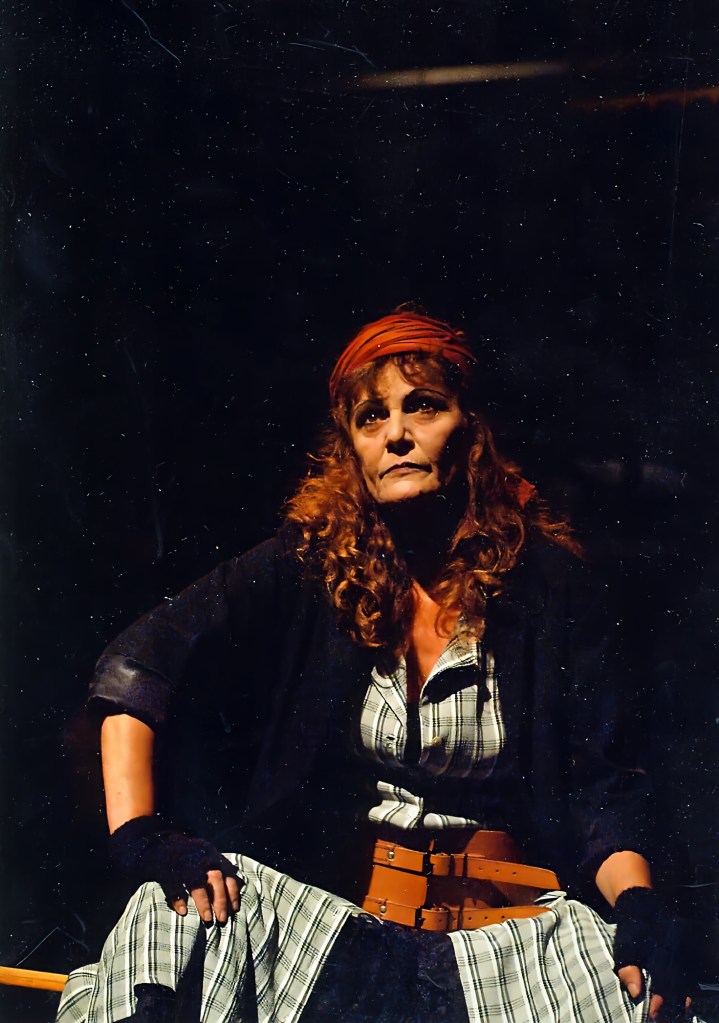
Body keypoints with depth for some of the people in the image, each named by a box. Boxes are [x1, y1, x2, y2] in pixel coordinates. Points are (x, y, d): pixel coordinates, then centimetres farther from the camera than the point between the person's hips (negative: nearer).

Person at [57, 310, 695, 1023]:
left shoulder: (549, 582, 2)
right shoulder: (307, 567, 1)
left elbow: (596, 784, 2)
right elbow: (136, 663, -6)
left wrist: (638, 906, -16)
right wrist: (139, 836, -19)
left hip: (504, 918, 1)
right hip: (322, 905, 0)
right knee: (169, 912, -30)